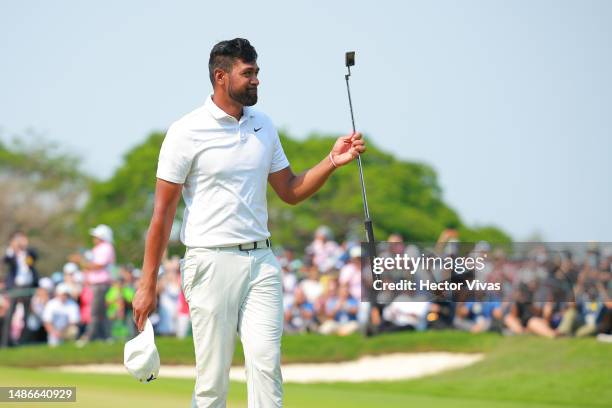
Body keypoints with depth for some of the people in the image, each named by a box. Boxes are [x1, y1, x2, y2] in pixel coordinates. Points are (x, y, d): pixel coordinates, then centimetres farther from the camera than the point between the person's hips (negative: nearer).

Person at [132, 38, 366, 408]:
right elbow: (163, 211, -4)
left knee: (266, 360, -10)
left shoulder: (264, 126, 12)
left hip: (261, 260, 4)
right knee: (213, 377, -2)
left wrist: (332, 162, 0)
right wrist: (148, 284, -6)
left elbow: (290, 192, 18)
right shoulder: (187, 131, -5)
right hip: (212, 262, -4)